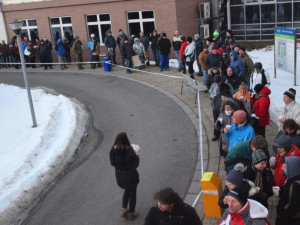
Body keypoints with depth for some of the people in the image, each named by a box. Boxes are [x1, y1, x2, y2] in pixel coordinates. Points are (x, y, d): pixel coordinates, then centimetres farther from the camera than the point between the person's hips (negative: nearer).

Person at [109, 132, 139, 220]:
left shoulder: (113, 150, -13)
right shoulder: (129, 150, -26)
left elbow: (113, 163, -2)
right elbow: (135, 164, -19)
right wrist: (137, 156, -3)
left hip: (119, 176, 4)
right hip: (130, 176, -4)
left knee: (127, 190, 31)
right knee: (132, 193, 19)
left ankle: (124, 209, 31)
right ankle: (131, 213, 33)